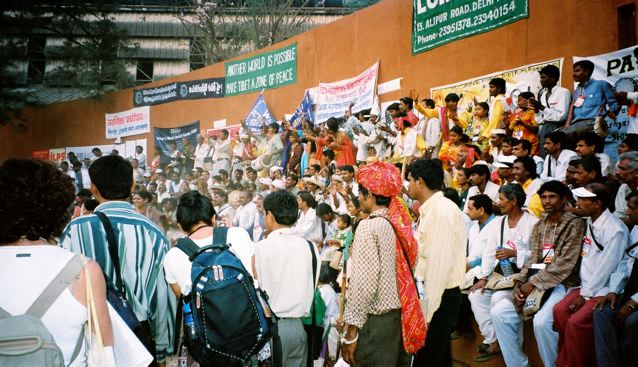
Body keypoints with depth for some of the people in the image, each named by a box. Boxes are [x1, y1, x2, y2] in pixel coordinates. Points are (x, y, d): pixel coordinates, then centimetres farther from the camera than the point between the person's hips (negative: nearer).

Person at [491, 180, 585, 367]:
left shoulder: (574, 224, -7)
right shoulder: (539, 226, 15)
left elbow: (564, 265, -14)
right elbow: (533, 260, 11)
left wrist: (532, 283, -16)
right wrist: (520, 282, -6)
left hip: (563, 283, -6)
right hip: (535, 283, 7)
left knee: (541, 321, -31)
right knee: (499, 312, -9)